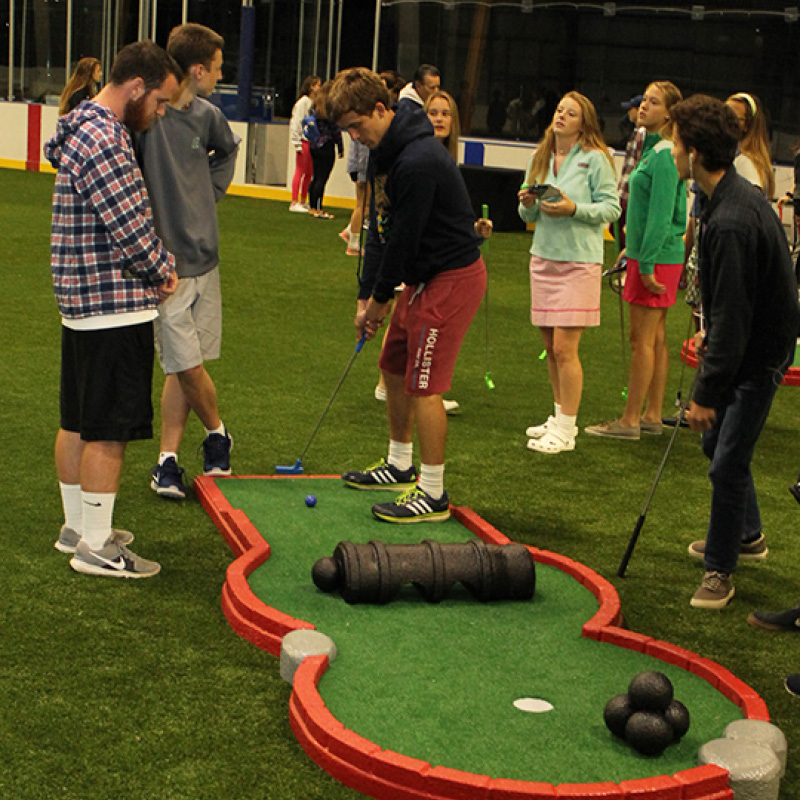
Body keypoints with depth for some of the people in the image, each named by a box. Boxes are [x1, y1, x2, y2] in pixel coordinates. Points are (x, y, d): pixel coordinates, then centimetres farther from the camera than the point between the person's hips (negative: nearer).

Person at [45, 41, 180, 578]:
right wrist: (165, 270, -5)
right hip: (115, 306, -10)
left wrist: (155, 267, 7)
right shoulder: (104, 140, -20)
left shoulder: (86, 128, 14)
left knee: (78, 422, 16)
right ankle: (96, 546, 4)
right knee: (108, 430, -3)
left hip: (80, 302, 10)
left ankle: (77, 526, 28)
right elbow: (131, 228, -22)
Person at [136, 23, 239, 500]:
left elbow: (228, 150, 28)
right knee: (188, 366, -1)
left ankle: (168, 461, 21)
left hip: (204, 256, 6)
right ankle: (218, 434, 26)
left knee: (184, 367, 11)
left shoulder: (208, 115, 5)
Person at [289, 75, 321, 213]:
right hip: (303, 140, -7)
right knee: (300, 171, -5)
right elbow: (296, 122, -11)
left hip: (312, 141, 7)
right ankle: (294, 203, -2)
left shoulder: (315, 102, 13)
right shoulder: (303, 102, -9)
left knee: (309, 173, 9)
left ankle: (303, 202, 18)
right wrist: (297, 143, -14)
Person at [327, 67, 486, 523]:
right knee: (394, 366, 18)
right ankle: (400, 465, 35)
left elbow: (404, 238, -21)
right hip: (424, 276, 10)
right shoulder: (385, 150, 7)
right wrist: (367, 294, 6)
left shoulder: (418, 161, -26)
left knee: (423, 384, -9)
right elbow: (381, 226, 10)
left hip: (452, 277, -10)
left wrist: (380, 300, -8)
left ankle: (433, 494, -1)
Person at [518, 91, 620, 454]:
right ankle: (559, 416, 24)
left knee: (564, 347, -8)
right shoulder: (539, 159, 11)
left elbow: (611, 207, -8)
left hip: (579, 262, -6)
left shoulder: (595, 159, -6)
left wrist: (574, 209, -20)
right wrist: (529, 204, -6)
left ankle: (566, 430, -1)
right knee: (550, 346, 10)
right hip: (543, 258, 6)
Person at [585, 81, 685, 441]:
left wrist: (647, 263, -19)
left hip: (657, 259, -10)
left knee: (642, 339, -4)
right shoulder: (652, 149, 13)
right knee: (656, 337, 13)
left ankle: (630, 421, 2)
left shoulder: (664, 156, -17)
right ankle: (653, 415, 20)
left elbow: (661, 215, -20)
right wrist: (632, 247, 22)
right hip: (648, 253, 10)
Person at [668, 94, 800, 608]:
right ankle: (747, 535, 41)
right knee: (717, 440, 22)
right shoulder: (736, 195, 2)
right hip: (744, 340, 11)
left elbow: (733, 315, -28)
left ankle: (721, 569, 9)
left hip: (757, 355, -11)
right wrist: (711, 332, 21)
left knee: (728, 461, -6)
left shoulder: (732, 222, -30)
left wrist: (707, 392, -24)